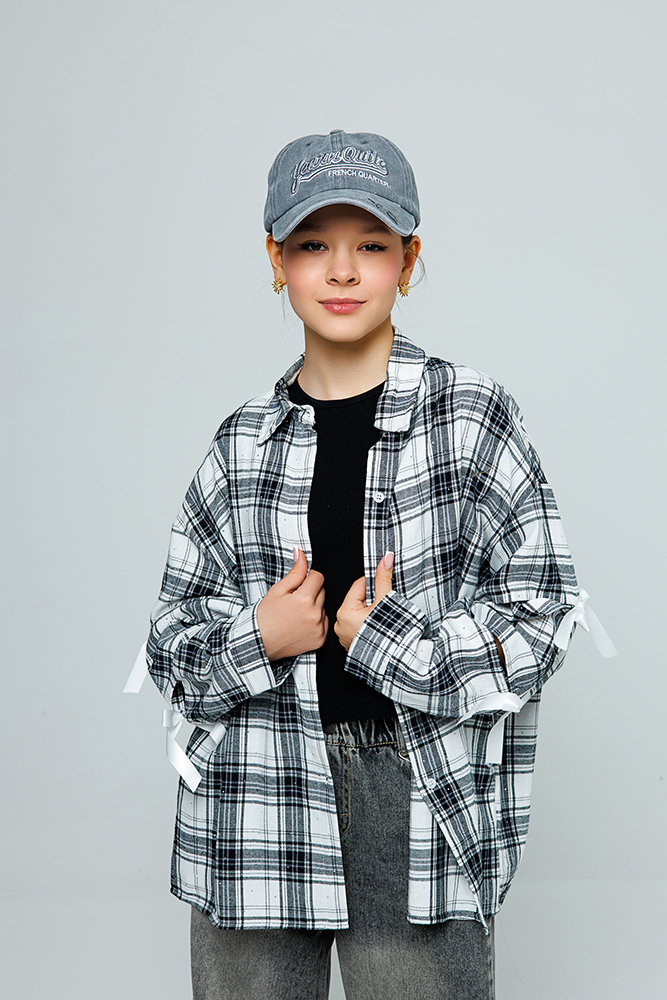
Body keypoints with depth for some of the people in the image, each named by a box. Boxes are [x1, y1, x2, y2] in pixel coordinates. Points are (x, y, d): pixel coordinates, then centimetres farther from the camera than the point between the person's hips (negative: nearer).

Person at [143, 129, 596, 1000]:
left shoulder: (472, 417, -1)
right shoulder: (244, 443, 6)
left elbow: (541, 616, -4)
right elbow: (172, 647, 9)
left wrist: (386, 636, -12)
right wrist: (257, 640, -10)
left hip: (421, 796, -2)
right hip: (254, 817, 3)